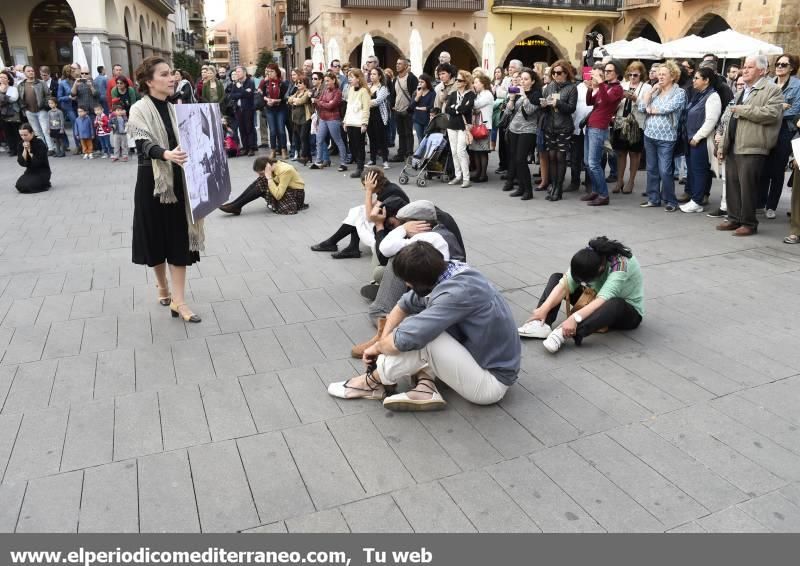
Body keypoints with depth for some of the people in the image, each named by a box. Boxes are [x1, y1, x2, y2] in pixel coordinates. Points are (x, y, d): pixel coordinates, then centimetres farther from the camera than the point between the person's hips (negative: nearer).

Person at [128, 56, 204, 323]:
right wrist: (166, 154, -44)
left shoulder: (174, 109, 9)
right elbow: (144, 144, -25)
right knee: (158, 235, 8)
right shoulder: (140, 110, -9)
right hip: (152, 181, -4)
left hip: (178, 179, 5)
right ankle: (162, 286, 33)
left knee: (180, 237, 0)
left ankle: (178, 301, 2)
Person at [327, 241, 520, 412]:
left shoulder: (458, 293, -30)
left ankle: (373, 383, -1)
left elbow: (404, 340, -30)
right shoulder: (449, 272, -5)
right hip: (479, 356, 9)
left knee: (420, 335, -24)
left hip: (491, 383, -9)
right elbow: (405, 305, 9)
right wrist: (384, 340, -1)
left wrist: (378, 347, -9)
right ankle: (426, 388, -6)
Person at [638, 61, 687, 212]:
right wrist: (652, 90, -3)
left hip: (666, 138, -6)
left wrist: (651, 109, -4)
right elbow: (641, 106, 2)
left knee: (665, 171, -6)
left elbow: (669, 107, -18)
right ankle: (653, 198, 20)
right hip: (649, 135, 6)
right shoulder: (655, 91, 13)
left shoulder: (679, 92, -2)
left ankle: (670, 201, 6)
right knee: (651, 169, 11)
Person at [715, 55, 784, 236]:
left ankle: (749, 223, 3)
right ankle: (734, 219, 19)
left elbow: (771, 113, -20)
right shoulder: (743, 91, 23)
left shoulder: (772, 89, -3)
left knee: (747, 186, -6)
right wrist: (724, 144, 20)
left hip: (751, 147, -8)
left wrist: (742, 110, -15)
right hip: (733, 147, 8)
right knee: (732, 184, 10)